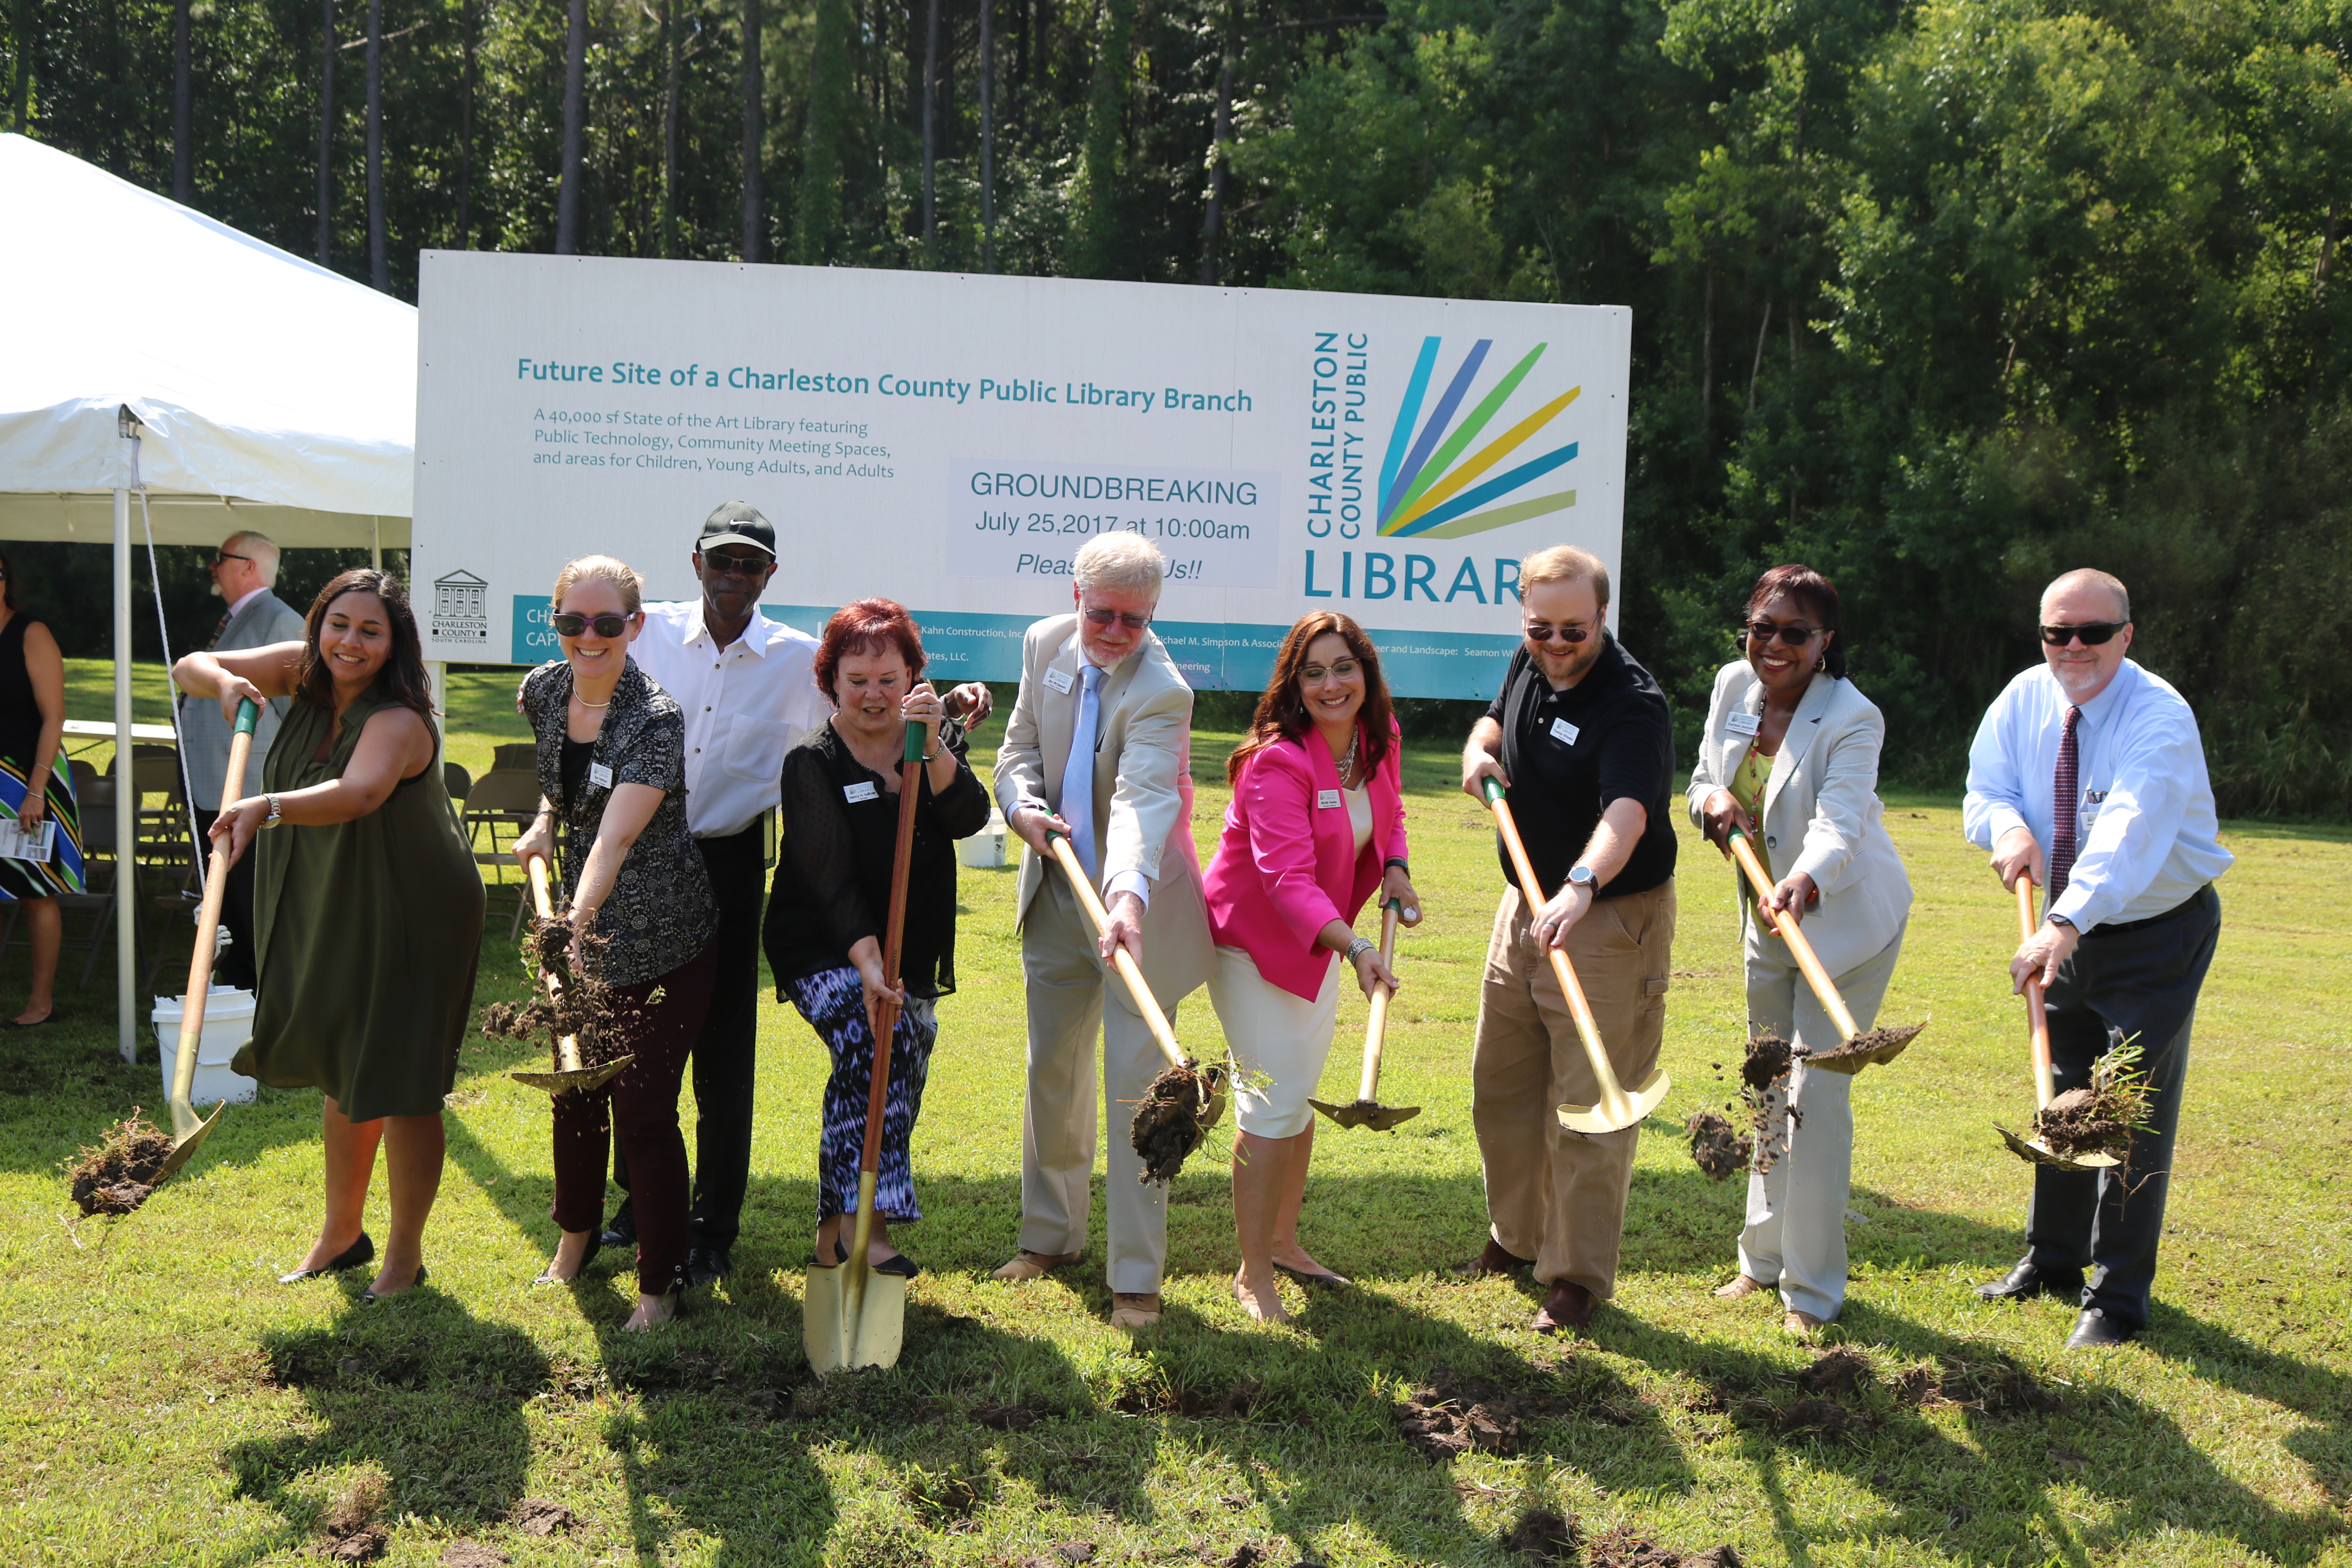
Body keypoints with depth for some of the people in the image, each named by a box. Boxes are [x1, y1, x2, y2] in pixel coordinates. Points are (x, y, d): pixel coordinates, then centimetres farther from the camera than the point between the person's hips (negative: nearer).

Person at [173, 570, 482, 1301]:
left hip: (411, 918, -8)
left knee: (400, 1087, -2)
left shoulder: (398, 721, -26)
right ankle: (342, 1233, 37)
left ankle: (405, 1256, 15)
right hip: (328, 912, 8)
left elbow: (360, 793, -47)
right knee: (345, 1076, 20)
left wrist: (267, 808, -63)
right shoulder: (303, 672, -3)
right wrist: (225, 681, -21)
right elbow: (187, 668, 1)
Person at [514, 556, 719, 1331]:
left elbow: (616, 837, -37)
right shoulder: (545, 691, -3)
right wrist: (544, 822, 5)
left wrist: (578, 917, -51)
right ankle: (577, 1231, 45)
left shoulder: (655, 720, -23)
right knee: (574, 1090, 20)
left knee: (643, 1112, -3)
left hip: (661, 946, -6)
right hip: (578, 928, 7)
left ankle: (660, 1283, 14)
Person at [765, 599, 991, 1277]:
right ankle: (870, 1226, -29)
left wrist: (933, 747, -30)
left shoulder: (936, 735, 3)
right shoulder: (812, 762, -9)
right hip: (824, 950, -5)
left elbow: (969, 819, -14)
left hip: (914, 955, 5)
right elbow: (831, 875, -19)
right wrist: (866, 959, -32)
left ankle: (835, 1234, 19)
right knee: (877, 1038, -29)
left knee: (893, 1090, 3)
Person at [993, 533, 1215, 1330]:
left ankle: (1137, 1278, 4)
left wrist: (1130, 896, -55)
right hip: (1056, 895, 6)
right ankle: (1051, 1235, 36)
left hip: (1138, 904, -6)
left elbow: (1142, 802, -39)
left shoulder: (1161, 691, -24)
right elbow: (1018, 749, 7)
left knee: (1136, 1084, -5)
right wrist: (1024, 805, -16)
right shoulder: (1045, 644, -3)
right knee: (1051, 1070, 17)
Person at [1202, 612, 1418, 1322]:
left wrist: (1395, 867, -5)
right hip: (1253, 942, -8)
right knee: (1274, 1102, -9)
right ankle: (1254, 1275, 2)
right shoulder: (1278, 762, -29)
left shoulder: (1380, 741, -5)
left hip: (1319, 941, 8)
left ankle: (1283, 1241, 34)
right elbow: (1288, 878, -38)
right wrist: (1355, 947, -51)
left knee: (1299, 1095, 18)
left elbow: (1387, 816, 17)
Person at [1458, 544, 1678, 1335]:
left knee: (1587, 1106, -5)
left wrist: (1579, 888, -58)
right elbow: (1494, 717, 25)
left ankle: (1578, 1276, 8)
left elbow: (1627, 815, -40)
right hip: (1528, 904, 8)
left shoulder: (1633, 705, -24)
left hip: (1612, 921, -8)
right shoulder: (1529, 666, 2)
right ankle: (1517, 1236, 37)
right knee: (1500, 1084, 18)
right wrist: (1479, 750, 1)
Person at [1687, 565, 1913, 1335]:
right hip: (1769, 922, 6)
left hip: (1848, 920, -6)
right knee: (1770, 1088, 16)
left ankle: (1812, 1288, 3)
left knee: (1816, 1092, -9)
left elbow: (1837, 826, -38)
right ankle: (1765, 1256, 32)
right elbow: (1703, 780, 7)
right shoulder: (1734, 686, -5)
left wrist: (1804, 881, -59)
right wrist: (1714, 798, -17)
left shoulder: (1852, 719, -24)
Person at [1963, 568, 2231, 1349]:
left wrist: (2067, 923, -53)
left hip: (2159, 934, -5)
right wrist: (2009, 827, -30)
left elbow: (2128, 830, -39)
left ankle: (2118, 1297, 6)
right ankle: (2052, 1259, 33)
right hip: (2071, 931, 6)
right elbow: (1984, 793, -5)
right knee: (2062, 1098, 16)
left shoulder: (2159, 716, -25)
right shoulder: (2023, 701, -6)